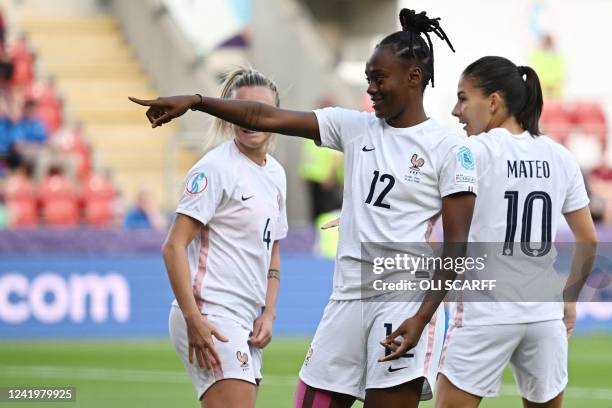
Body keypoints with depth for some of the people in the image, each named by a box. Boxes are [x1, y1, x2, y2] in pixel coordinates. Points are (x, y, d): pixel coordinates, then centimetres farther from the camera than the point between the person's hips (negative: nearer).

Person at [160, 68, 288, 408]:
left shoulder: (276, 174, 15)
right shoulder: (216, 168, -9)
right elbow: (174, 247, -14)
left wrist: (268, 314, 9)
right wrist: (193, 318, -21)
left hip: (246, 325, 8)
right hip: (210, 316, -8)